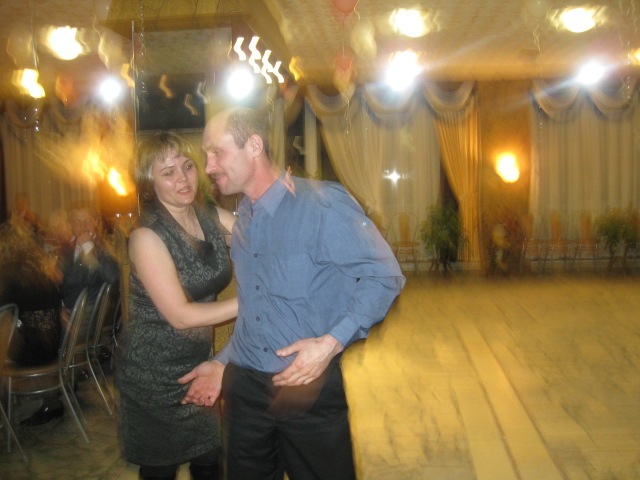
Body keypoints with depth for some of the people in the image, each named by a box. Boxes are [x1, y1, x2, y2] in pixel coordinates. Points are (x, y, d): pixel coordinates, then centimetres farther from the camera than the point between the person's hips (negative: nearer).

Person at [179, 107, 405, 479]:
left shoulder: (322, 204, -14)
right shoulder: (242, 220, 8)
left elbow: (384, 276, -15)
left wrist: (332, 342, -24)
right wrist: (223, 364, 12)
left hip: (310, 388, -5)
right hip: (244, 388, 6)